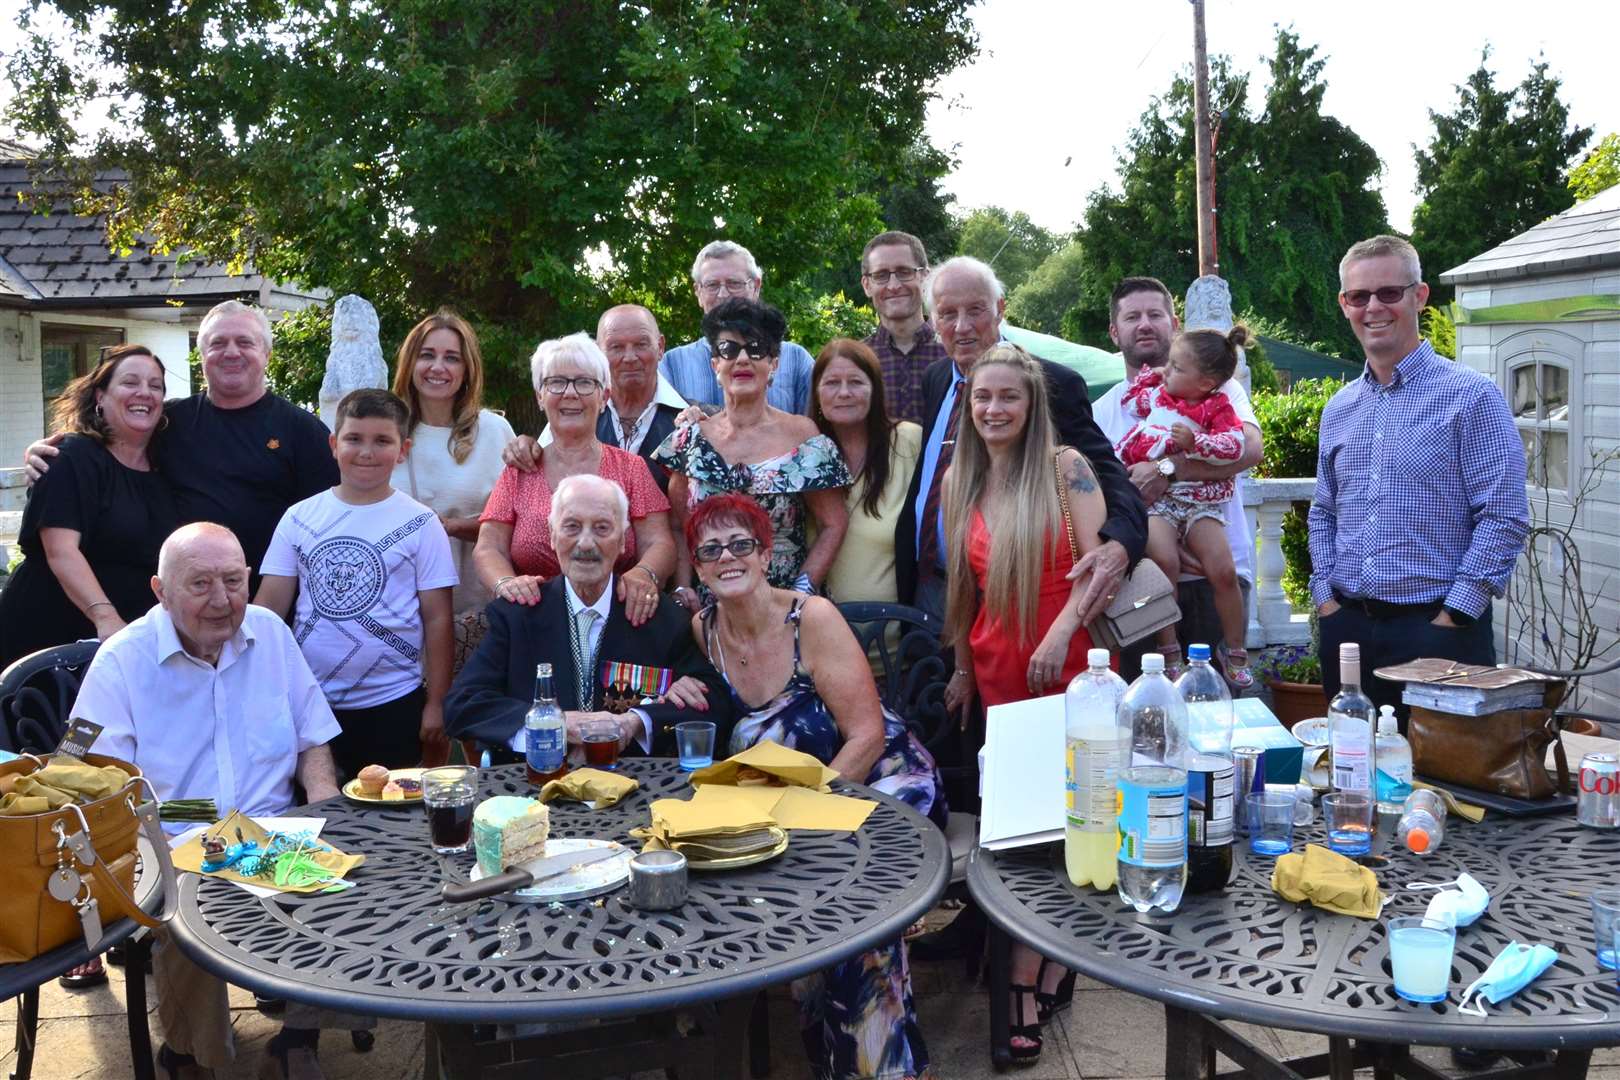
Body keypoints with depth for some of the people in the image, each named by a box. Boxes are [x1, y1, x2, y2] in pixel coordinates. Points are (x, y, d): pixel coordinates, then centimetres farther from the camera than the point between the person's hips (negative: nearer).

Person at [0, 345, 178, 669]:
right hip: (48, 635, -5)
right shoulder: (74, 459, -9)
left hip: (128, 640, 5)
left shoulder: (164, 469, 8)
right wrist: (105, 617, -32)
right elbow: (61, 551, -20)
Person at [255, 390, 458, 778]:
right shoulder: (300, 518, 3)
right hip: (309, 702, 2)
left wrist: (436, 706, -3)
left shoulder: (420, 524, -3)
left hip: (393, 703, -2)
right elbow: (270, 607, 4)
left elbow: (437, 619, -2)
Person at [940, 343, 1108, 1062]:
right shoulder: (959, 482, 8)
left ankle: (1025, 984, 8)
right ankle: (1051, 965, 19)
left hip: (1069, 666, -4)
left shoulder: (1065, 467, -5)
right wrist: (962, 667, 13)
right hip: (998, 672, 4)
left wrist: (1059, 633, -22)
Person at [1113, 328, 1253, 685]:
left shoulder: (1218, 407, 2)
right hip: (1155, 499, 1)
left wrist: (1195, 441, -20)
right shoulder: (1156, 393, 13)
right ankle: (1168, 652, -14)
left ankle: (1234, 649, 7)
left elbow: (1235, 445, -11)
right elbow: (1130, 400, 33)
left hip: (1199, 503, -1)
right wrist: (1148, 374, 22)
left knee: (1224, 570, -14)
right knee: (1165, 561, -26)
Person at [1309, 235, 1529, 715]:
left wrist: (1455, 614, -14)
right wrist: (1325, 595, 7)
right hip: (1346, 627, 5)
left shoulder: (1470, 396, -6)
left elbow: (1505, 517, -11)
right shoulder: (1339, 409, 13)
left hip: (1436, 626, -5)